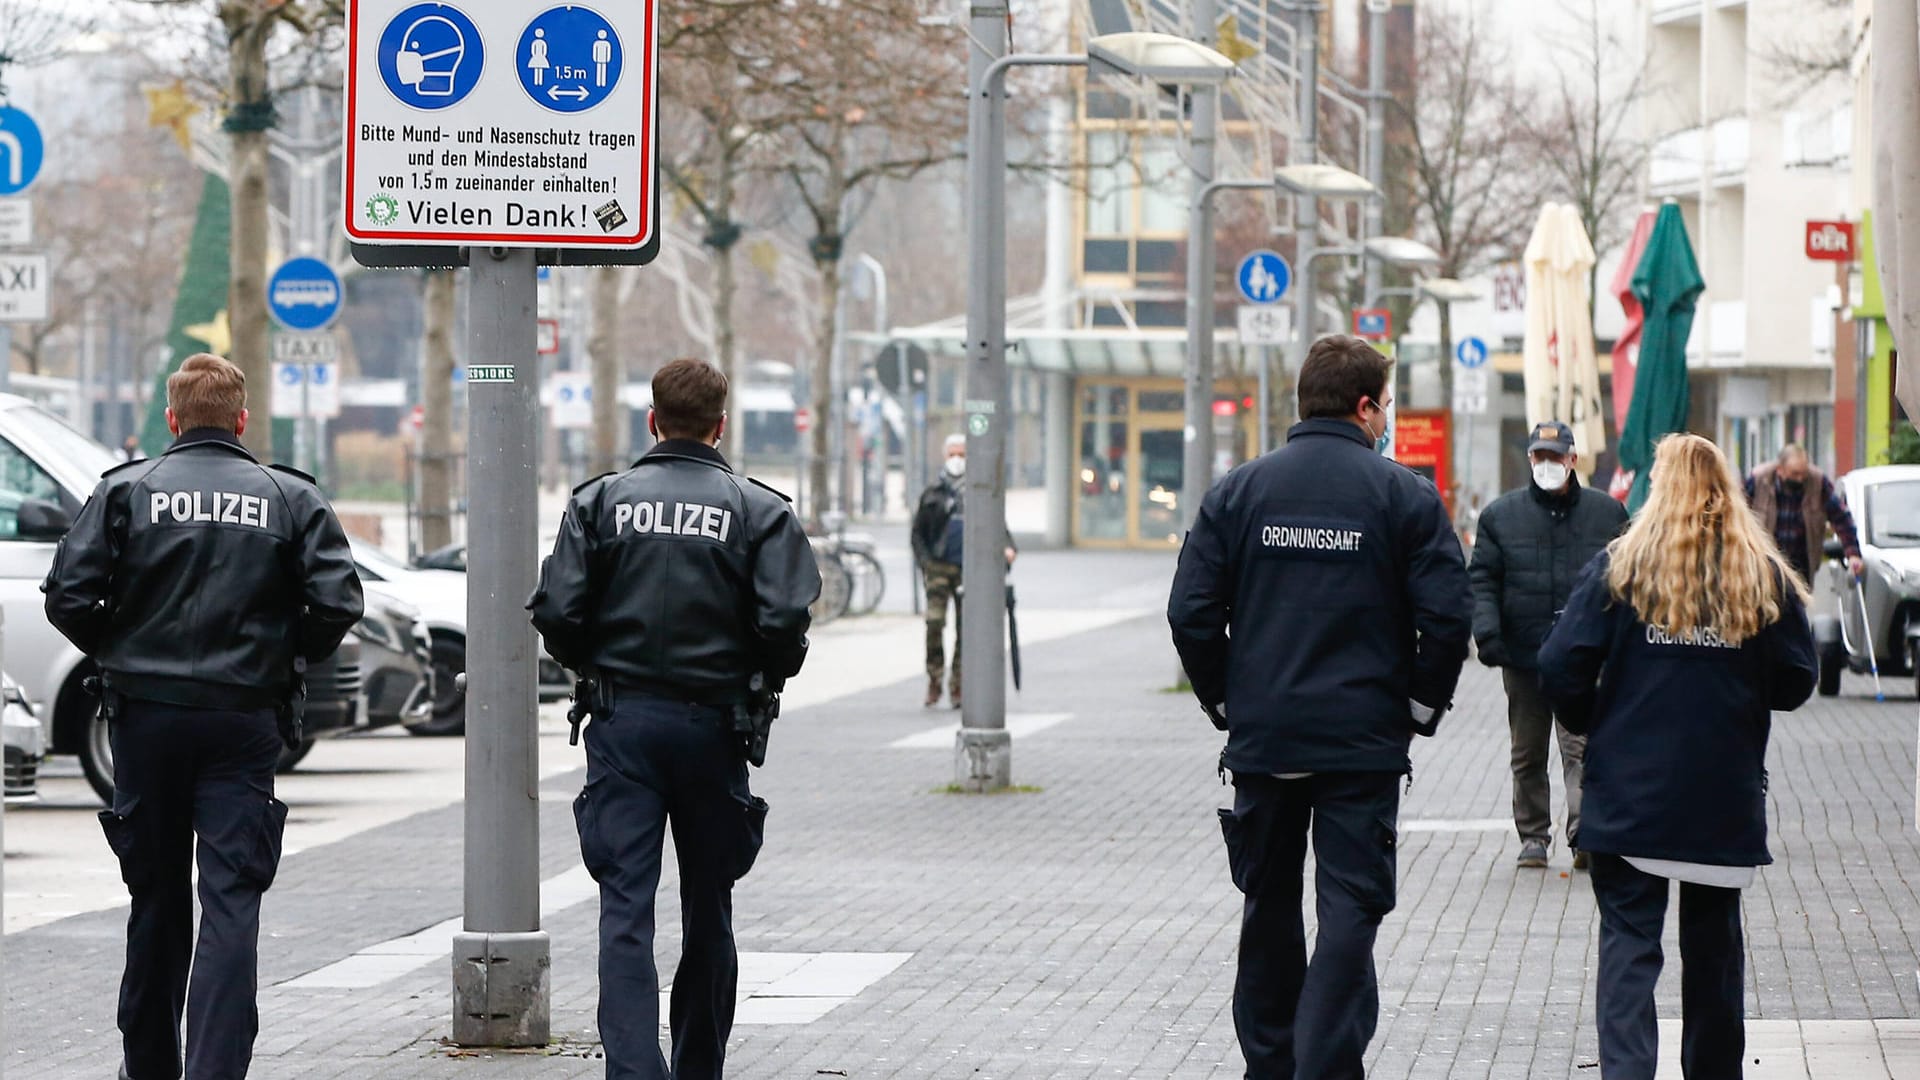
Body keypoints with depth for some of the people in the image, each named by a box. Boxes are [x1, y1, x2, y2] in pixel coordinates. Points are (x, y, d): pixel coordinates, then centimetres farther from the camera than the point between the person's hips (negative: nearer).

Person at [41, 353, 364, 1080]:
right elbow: (338, 603, -7)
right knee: (231, 904, -3)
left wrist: (118, 653, 10)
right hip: (245, 720, -1)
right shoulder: (290, 499, 1)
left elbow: (68, 595, -7)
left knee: (156, 899, 14)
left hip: (145, 714, 1)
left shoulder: (126, 491, 0)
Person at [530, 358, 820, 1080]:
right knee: (708, 906, 14)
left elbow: (558, 613, -6)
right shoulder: (758, 510, -2)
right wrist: (764, 678, 9)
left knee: (625, 905, -4)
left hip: (623, 722, 0)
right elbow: (784, 622, -12)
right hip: (712, 723, 0)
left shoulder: (601, 500, 1)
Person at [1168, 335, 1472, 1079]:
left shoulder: (1238, 491, 2)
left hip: (1260, 739, 3)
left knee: (1268, 907, 15)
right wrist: (1421, 706, 4)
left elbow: (1192, 612, -1)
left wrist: (1225, 702, 10)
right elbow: (1446, 616, -9)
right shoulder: (1405, 496, -5)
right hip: (1365, 740, -3)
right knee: (1350, 908, -1)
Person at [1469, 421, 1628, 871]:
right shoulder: (1501, 515, 6)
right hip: (1522, 654, 2)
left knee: (1580, 747, -11)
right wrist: (1487, 631, -10)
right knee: (1528, 753, 10)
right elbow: (1482, 579, 4)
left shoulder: (1607, 513, 6)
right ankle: (1533, 835, 20)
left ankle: (1583, 834, -17)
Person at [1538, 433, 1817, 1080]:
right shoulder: (1765, 577, 0)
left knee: (1628, 941, -1)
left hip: (1630, 790, -2)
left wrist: (1595, 723, 10)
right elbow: (1795, 685, 2)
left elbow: (1561, 667, -9)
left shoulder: (1621, 566, -5)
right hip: (1726, 797, 2)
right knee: (1714, 941, 16)